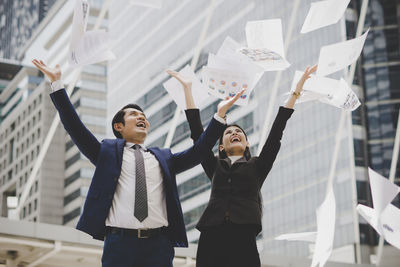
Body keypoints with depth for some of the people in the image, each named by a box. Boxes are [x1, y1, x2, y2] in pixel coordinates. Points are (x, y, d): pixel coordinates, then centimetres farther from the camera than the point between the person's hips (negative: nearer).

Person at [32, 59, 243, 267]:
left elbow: (198, 152, 16)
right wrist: (57, 84, 2)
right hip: (119, 242, -2)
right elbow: (75, 128, 7)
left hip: (159, 244, 2)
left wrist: (220, 115, 11)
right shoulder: (108, 151, 15)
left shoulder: (163, 157, 23)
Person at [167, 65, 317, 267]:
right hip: (211, 241, 1)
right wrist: (187, 88, 23)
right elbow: (197, 130, 22)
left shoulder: (257, 166, 20)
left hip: (243, 242, -1)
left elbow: (276, 131, 16)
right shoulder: (214, 166, 23)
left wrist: (296, 90, 14)